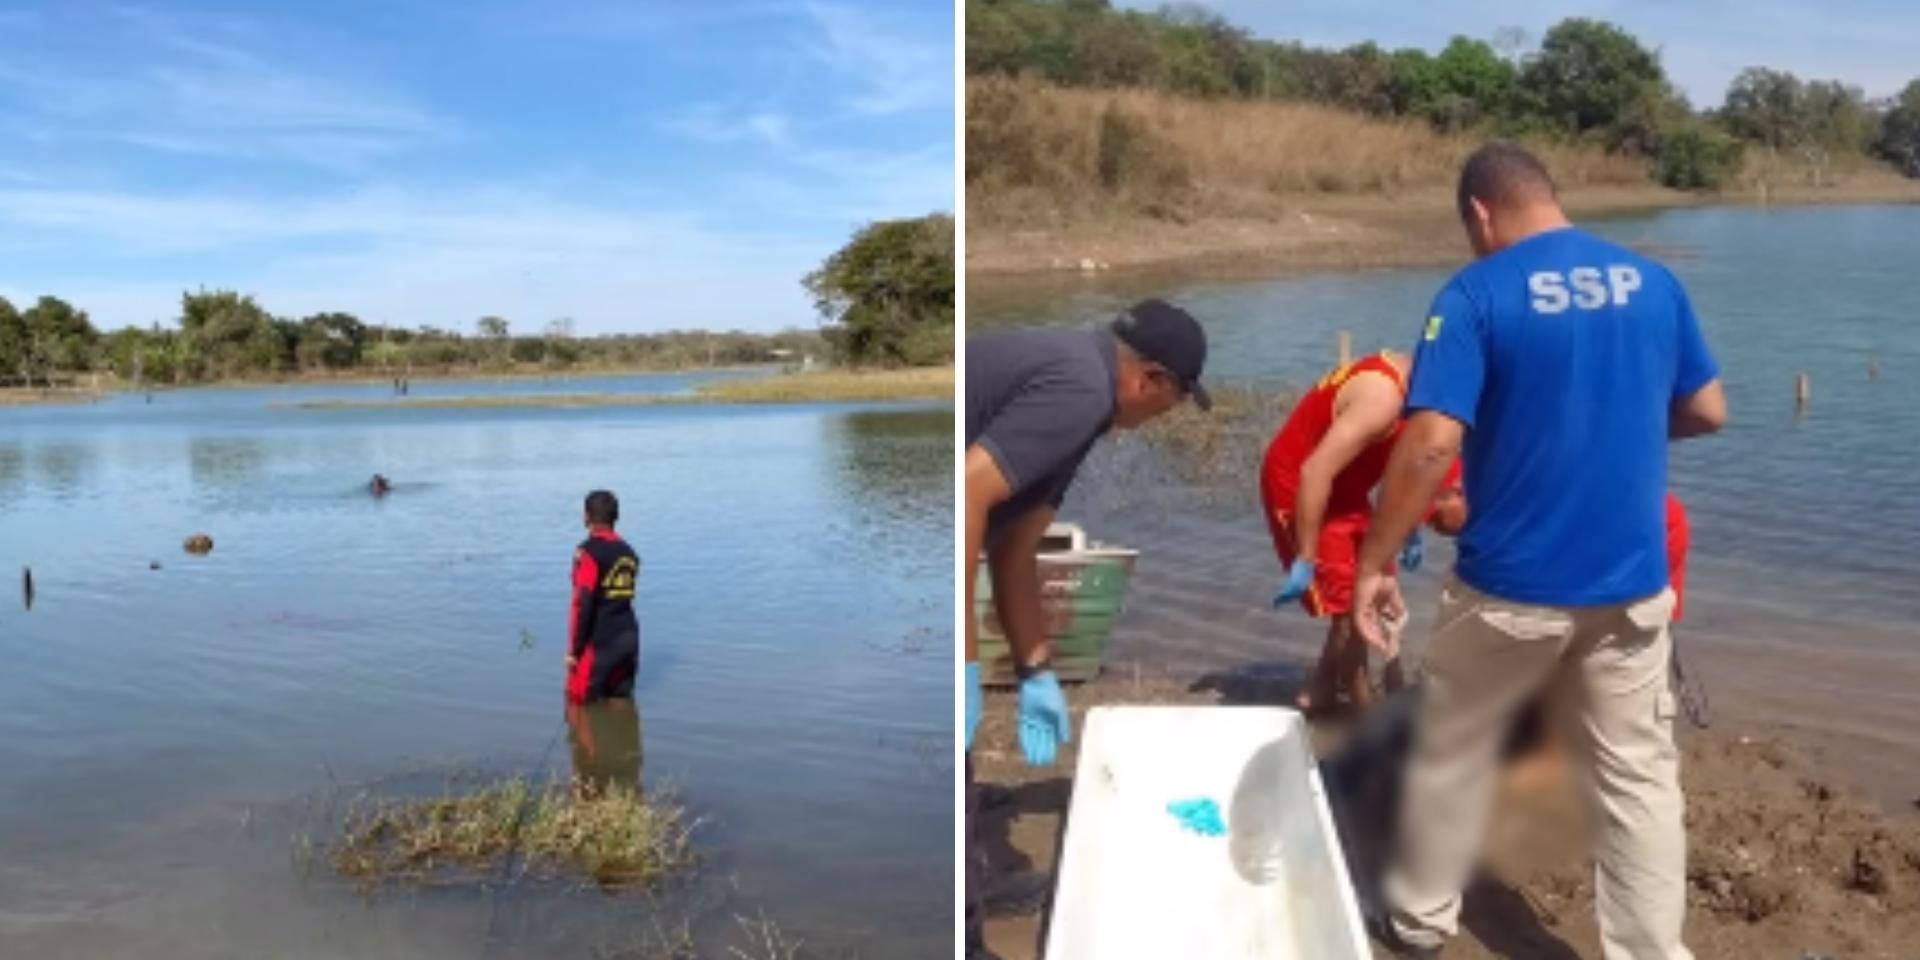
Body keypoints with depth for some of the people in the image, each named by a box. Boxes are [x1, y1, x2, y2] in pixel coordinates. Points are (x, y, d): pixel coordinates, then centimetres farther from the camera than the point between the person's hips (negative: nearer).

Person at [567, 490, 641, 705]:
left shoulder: (588, 552, -13)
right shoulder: (628, 552, 10)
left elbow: (583, 603, -17)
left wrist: (574, 650, -12)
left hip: (600, 641, -7)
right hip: (629, 637, 7)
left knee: (581, 701, 5)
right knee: (621, 702, 15)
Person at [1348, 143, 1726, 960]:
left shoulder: (1478, 292, -13)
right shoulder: (1653, 281, 3)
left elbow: (1430, 444, -22)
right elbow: (1707, 411, 12)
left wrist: (1374, 564, -15)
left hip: (1510, 585, -4)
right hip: (1632, 583, 4)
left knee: (1452, 756, 16)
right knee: (1639, 776, 15)